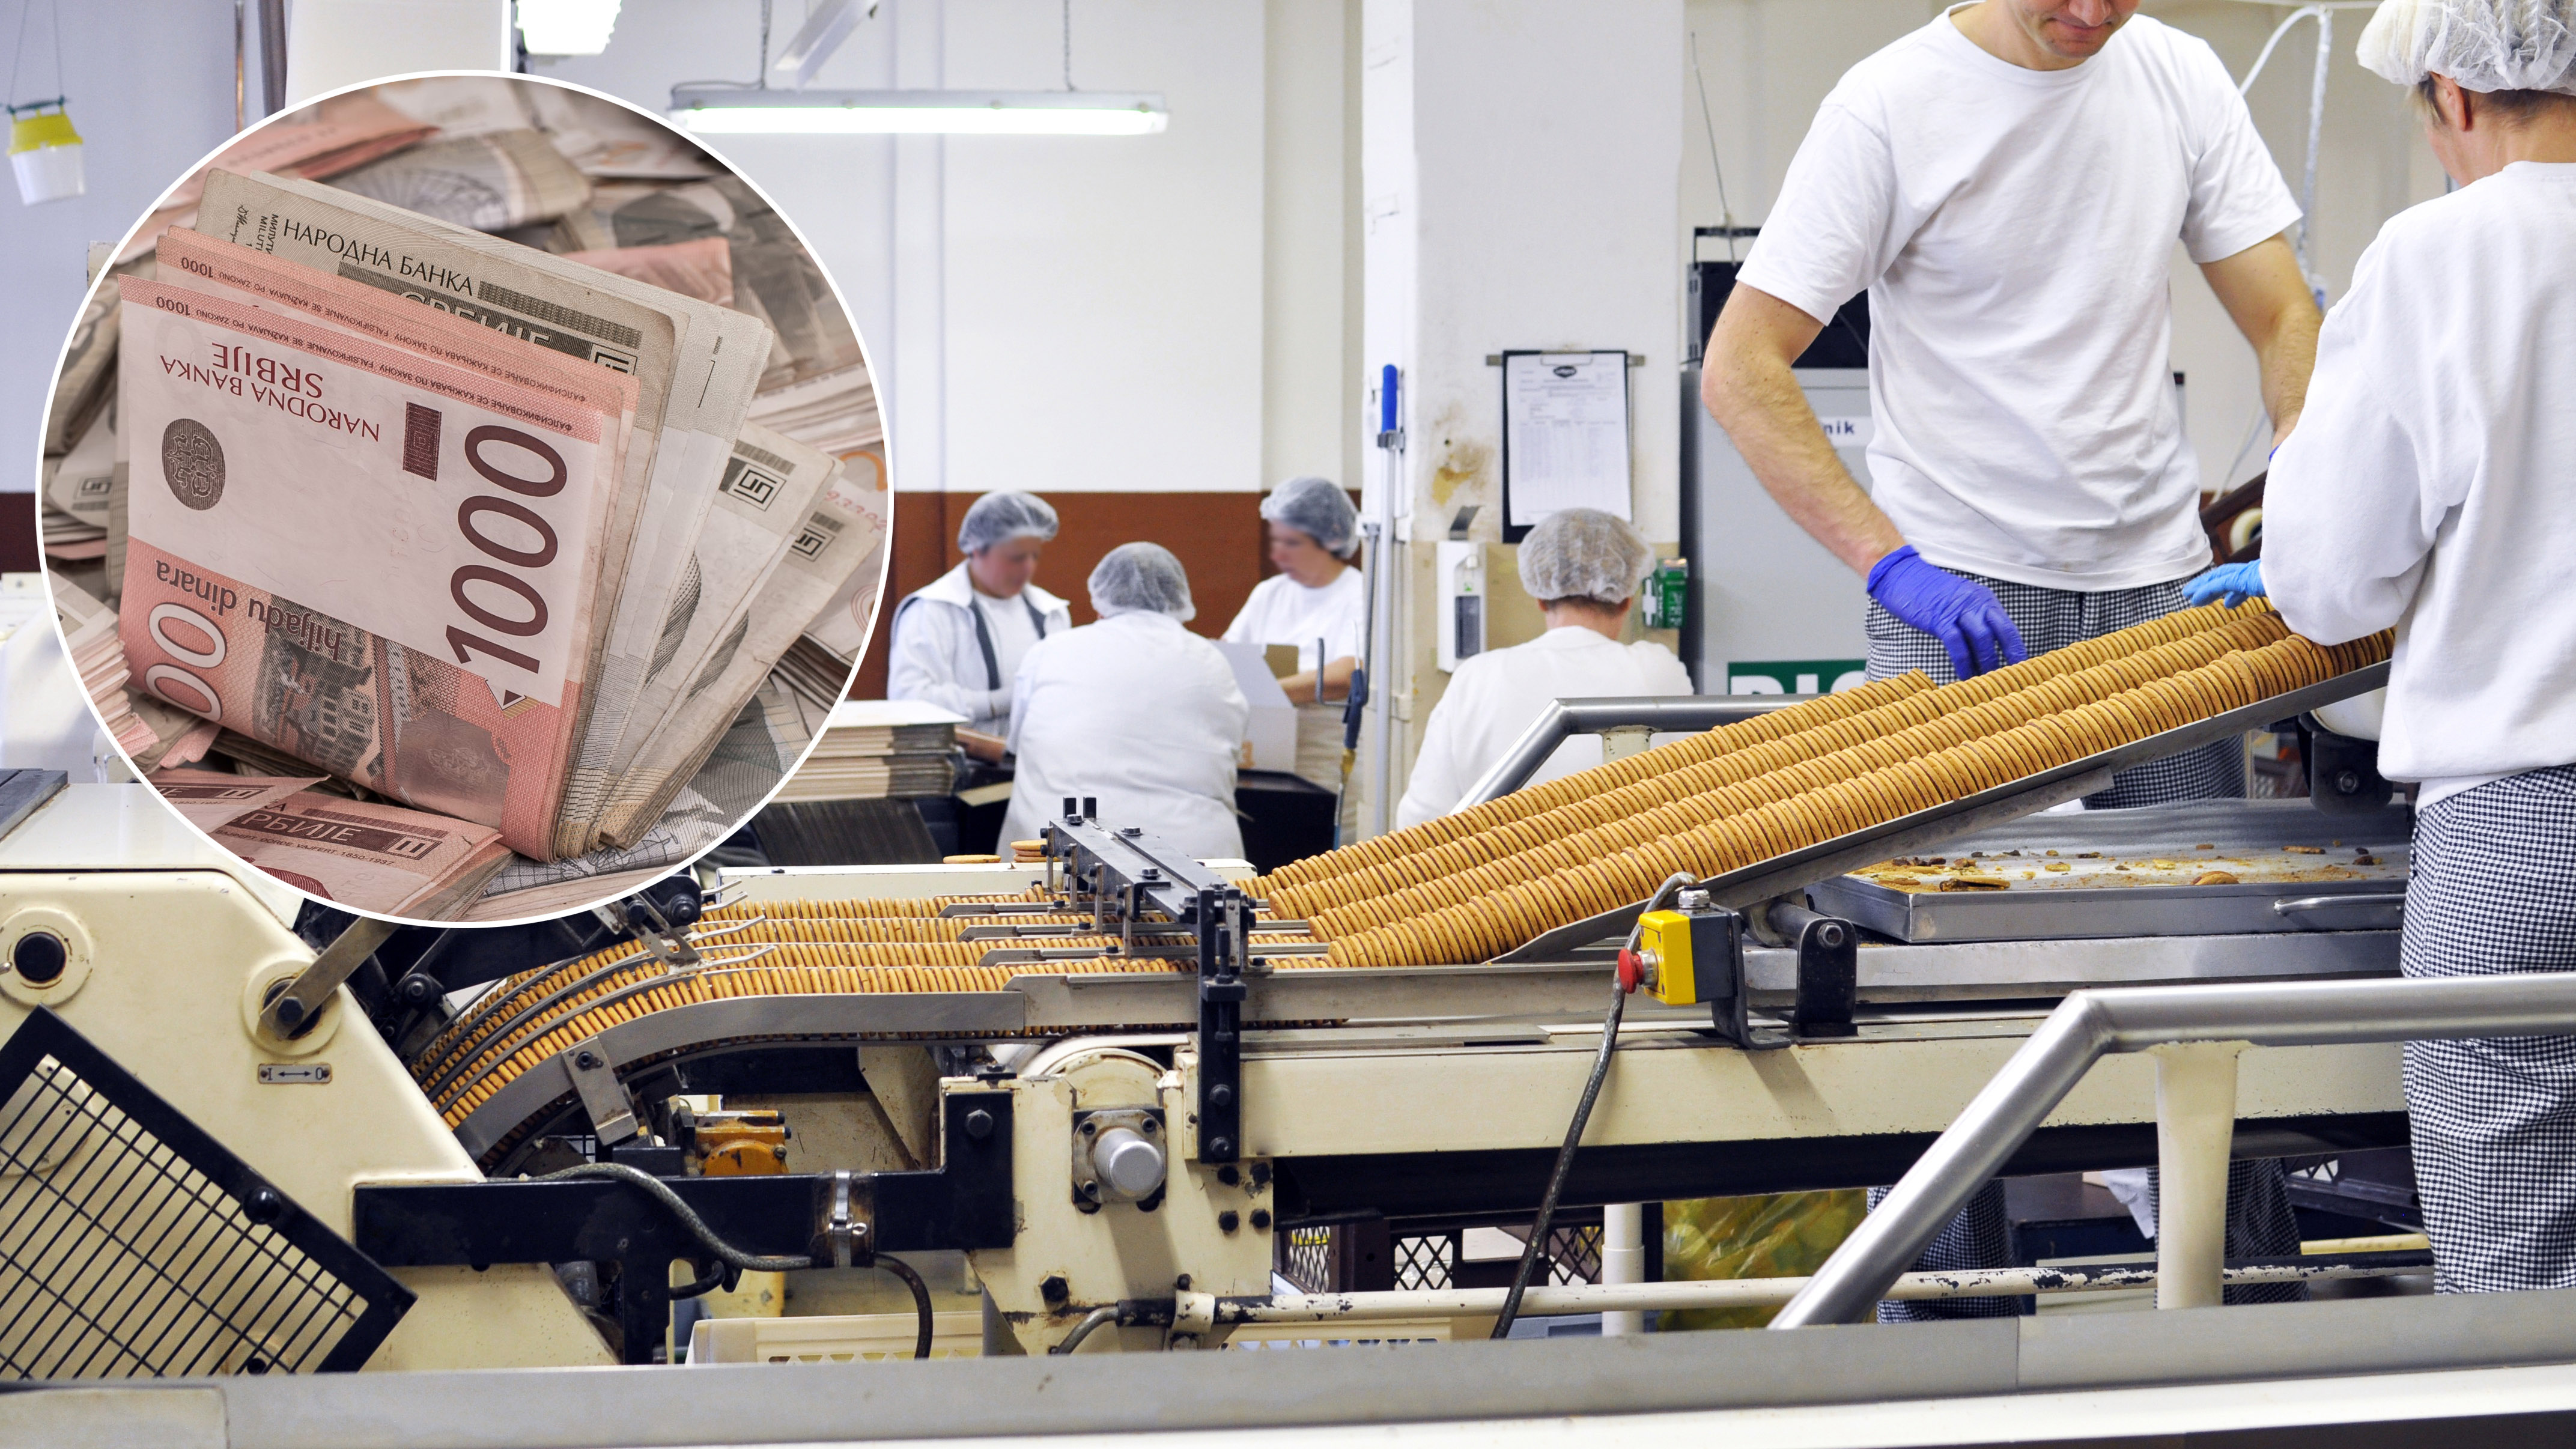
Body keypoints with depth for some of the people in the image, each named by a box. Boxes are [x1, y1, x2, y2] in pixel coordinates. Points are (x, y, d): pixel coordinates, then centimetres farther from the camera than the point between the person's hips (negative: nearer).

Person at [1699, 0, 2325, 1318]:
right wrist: (1890, 558, -19)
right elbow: (1739, 370, -10)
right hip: (1958, 601, -4)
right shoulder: (1890, 106, -8)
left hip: (2158, 583, 4)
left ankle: (2254, 1302, 16)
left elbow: (2284, 324, 8)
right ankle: (1943, 1338, 7)